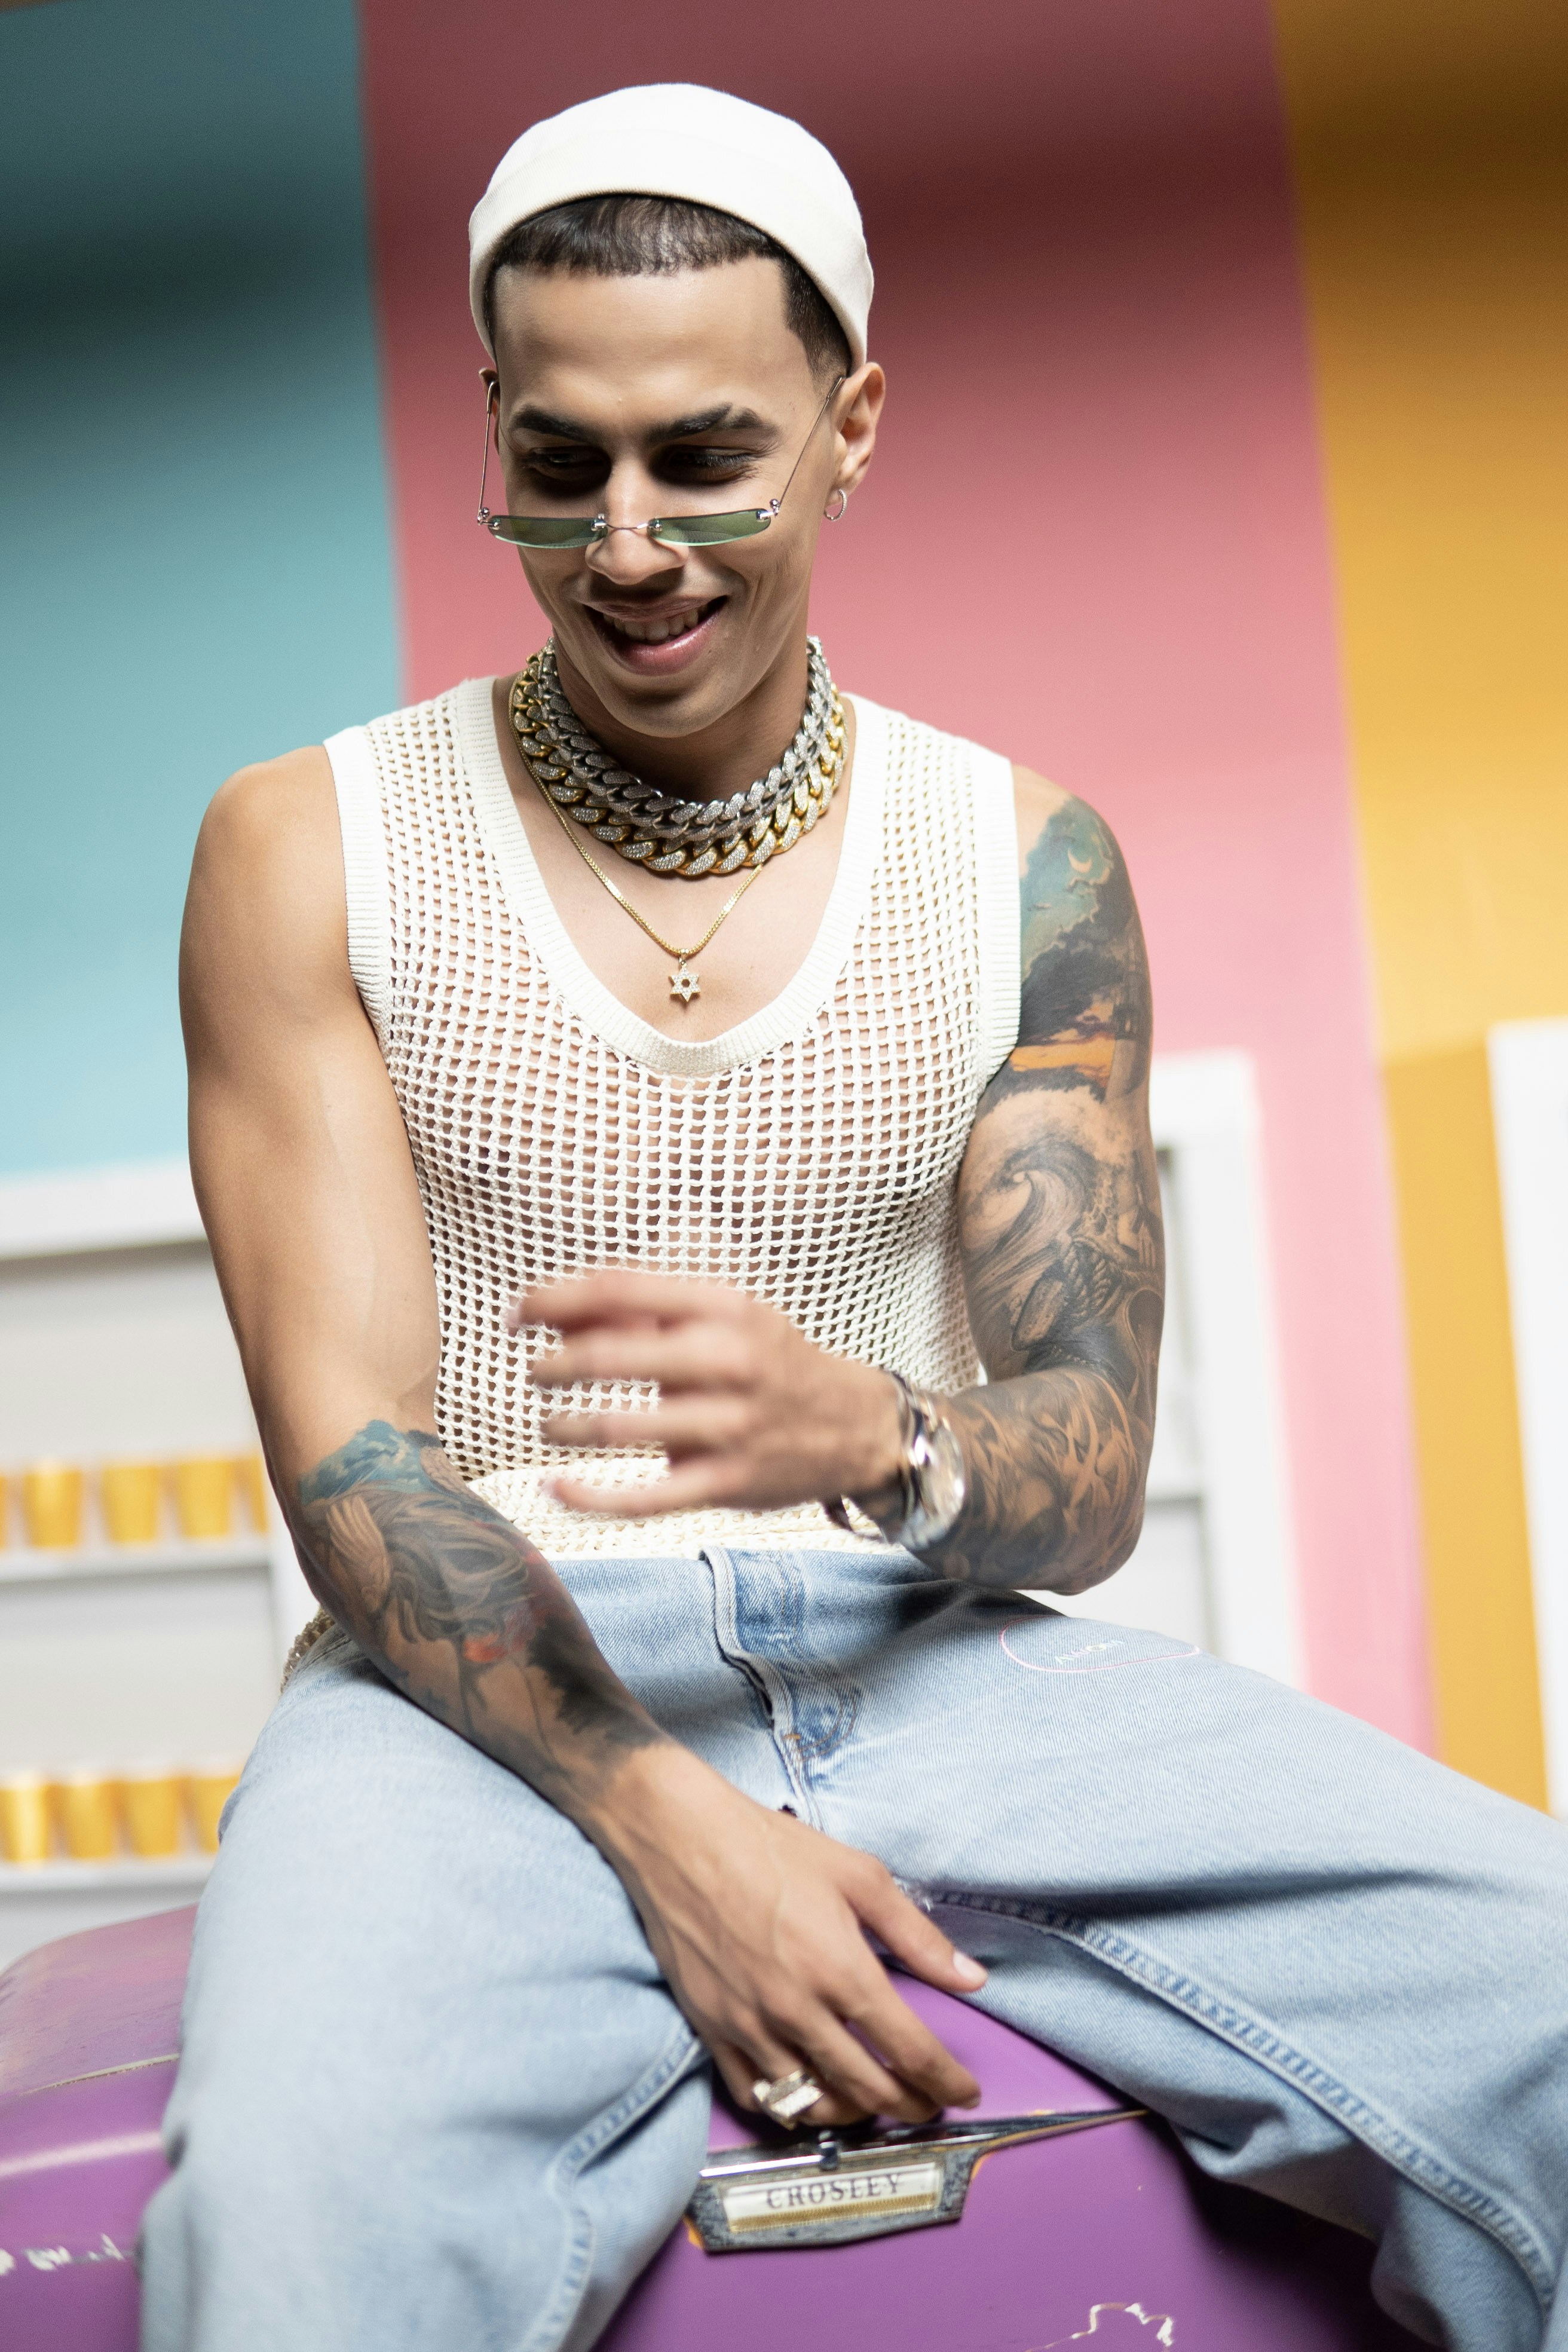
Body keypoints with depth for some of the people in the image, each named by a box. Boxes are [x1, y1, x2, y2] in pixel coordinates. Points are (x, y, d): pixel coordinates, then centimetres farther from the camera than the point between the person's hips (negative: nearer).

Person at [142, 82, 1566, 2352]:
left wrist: (873, 1438, -22)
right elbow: (349, 1455, -4)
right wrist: (662, 1823, -19)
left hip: (941, 1665, 3)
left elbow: (1090, 1474, 2)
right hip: (493, 1685, -2)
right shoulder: (308, 848, 2)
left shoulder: (1025, 860, 6)